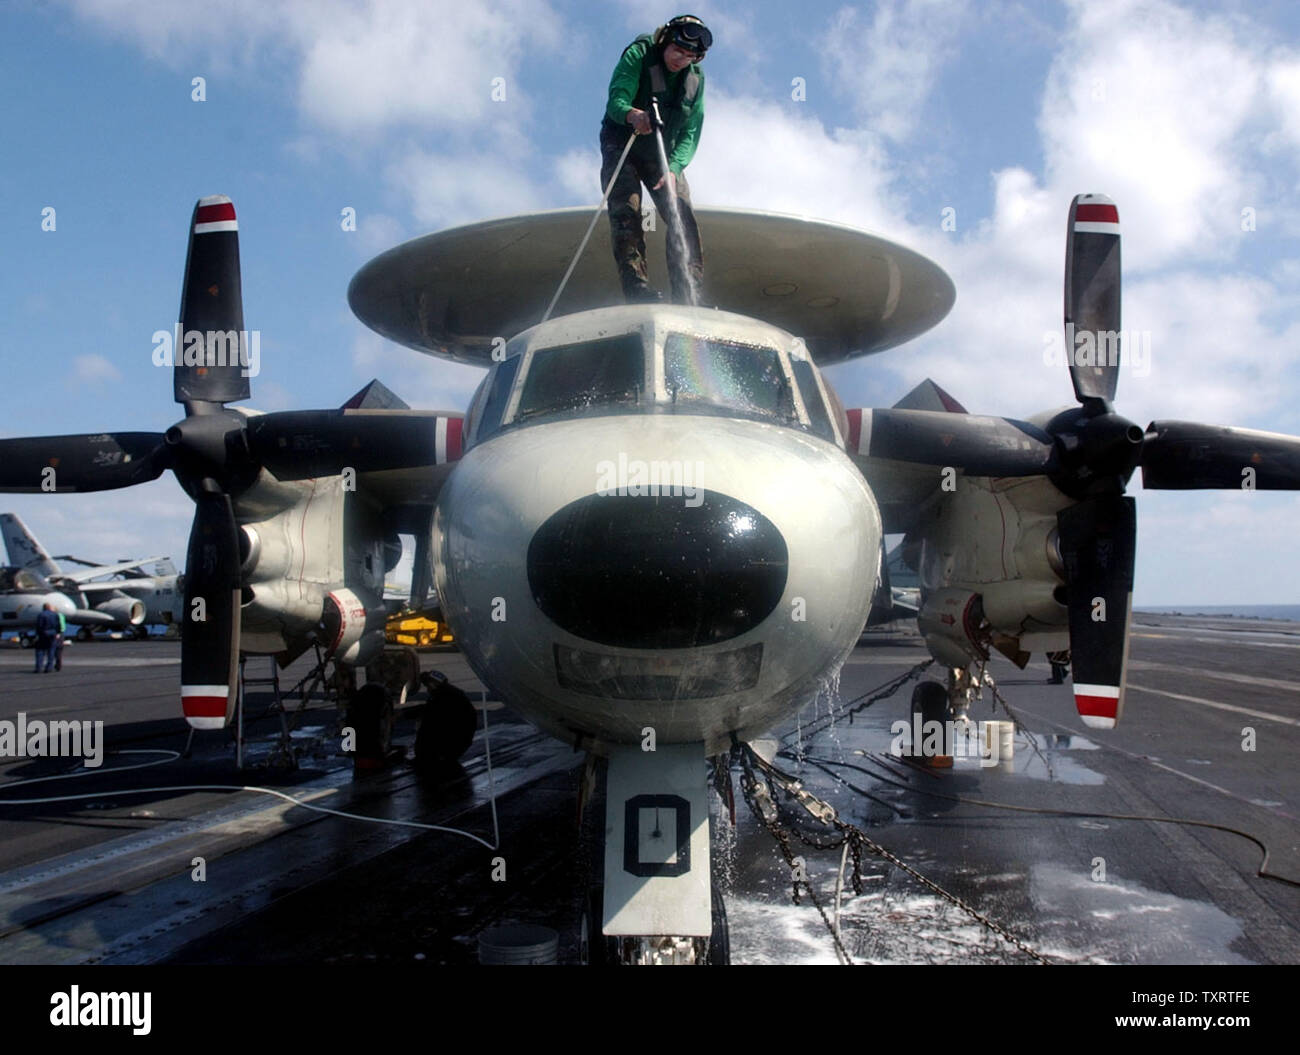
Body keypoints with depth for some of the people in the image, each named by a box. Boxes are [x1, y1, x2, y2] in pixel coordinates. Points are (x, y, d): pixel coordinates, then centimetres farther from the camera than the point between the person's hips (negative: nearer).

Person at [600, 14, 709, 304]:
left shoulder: (695, 77, -1)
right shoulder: (638, 55, -12)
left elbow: (691, 133, -7)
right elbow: (616, 99, -26)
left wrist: (673, 168, -26)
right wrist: (632, 114, -50)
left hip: (664, 155, 3)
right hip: (622, 147, -3)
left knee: (682, 216, -14)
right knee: (626, 210, -23)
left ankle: (688, 297, -19)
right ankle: (636, 287, -33)